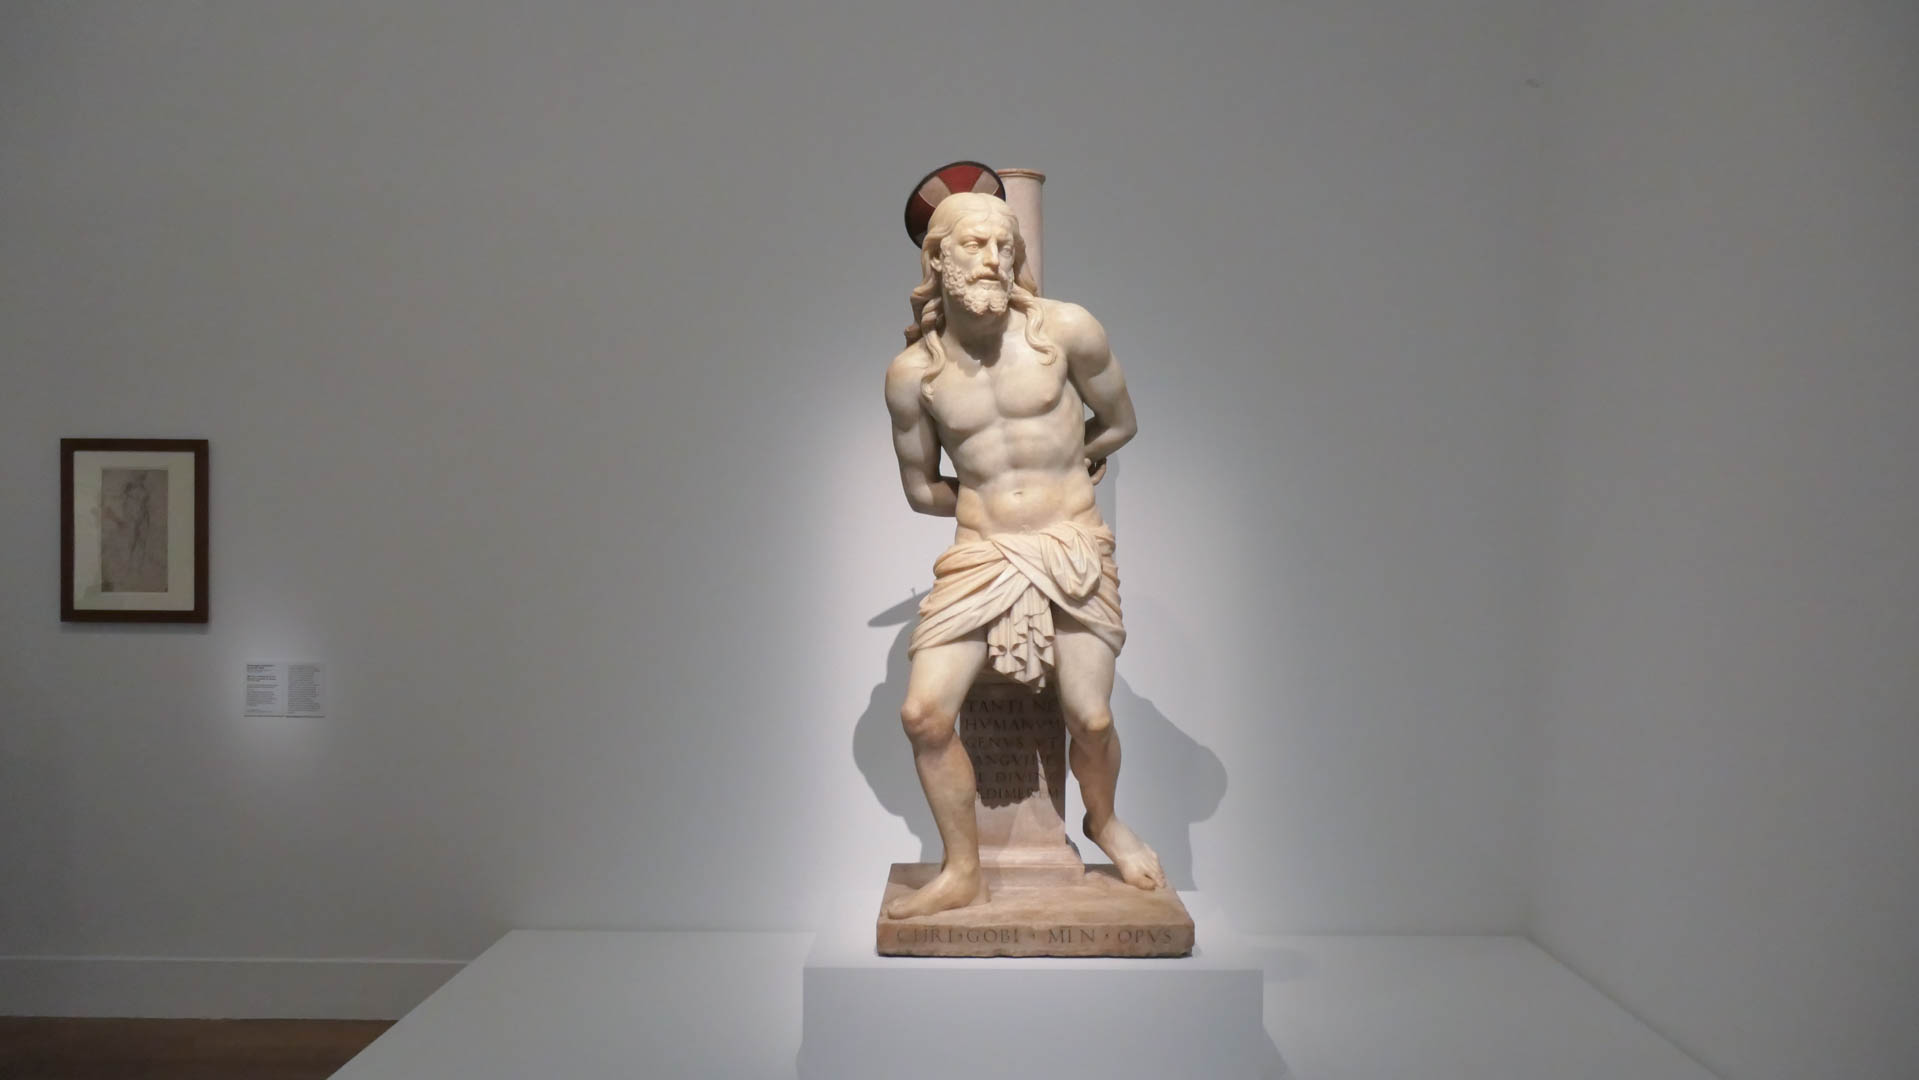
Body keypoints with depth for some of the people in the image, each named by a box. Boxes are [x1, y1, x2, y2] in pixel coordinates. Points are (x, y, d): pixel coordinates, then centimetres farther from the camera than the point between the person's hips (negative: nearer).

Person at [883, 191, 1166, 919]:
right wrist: (992, 497, 9)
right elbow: (921, 490, 9)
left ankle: (1104, 823, 35)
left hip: (1074, 548, -1)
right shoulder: (912, 372, -4)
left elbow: (1120, 423, 8)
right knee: (924, 713, -9)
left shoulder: (1065, 330, -9)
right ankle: (962, 873, 13)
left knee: (1089, 719, -1)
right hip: (980, 554, 1)